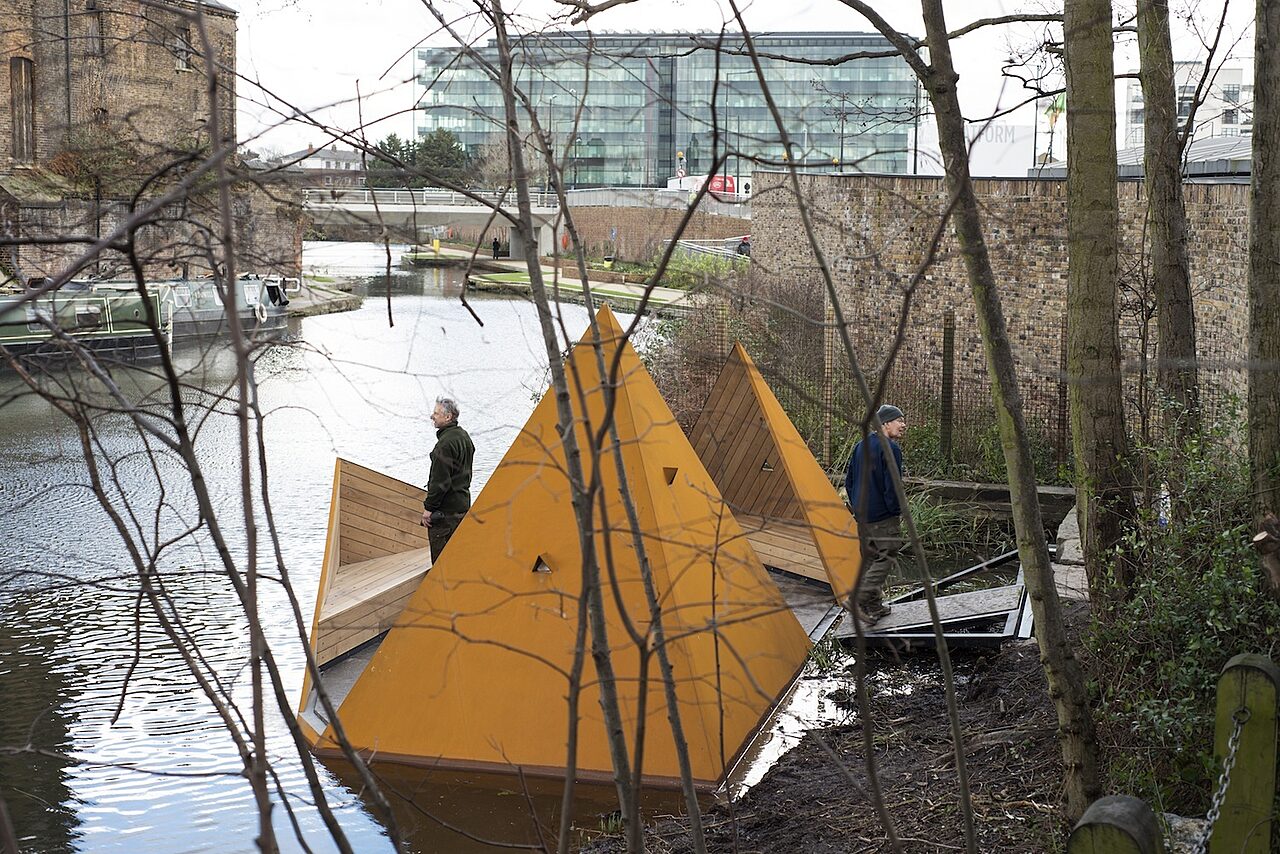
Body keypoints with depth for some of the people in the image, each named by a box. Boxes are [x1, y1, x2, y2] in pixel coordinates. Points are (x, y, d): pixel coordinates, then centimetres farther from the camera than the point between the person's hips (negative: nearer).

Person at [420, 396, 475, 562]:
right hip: (462, 504, 10)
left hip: (445, 509, -10)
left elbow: (440, 480, -21)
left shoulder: (446, 443, -18)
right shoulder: (464, 437, 14)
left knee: (440, 558, -7)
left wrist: (429, 507, -16)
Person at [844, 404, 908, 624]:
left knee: (869, 558, 15)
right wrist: (897, 512, -6)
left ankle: (873, 606, 19)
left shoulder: (860, 446, 11)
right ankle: (861, 598, -17)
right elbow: (892, 485, -19)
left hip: (861, 515, 8)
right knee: (886, 557, -3)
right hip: (883, 517, -8)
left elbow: (849, 482, 15)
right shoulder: (890, 449, -15)